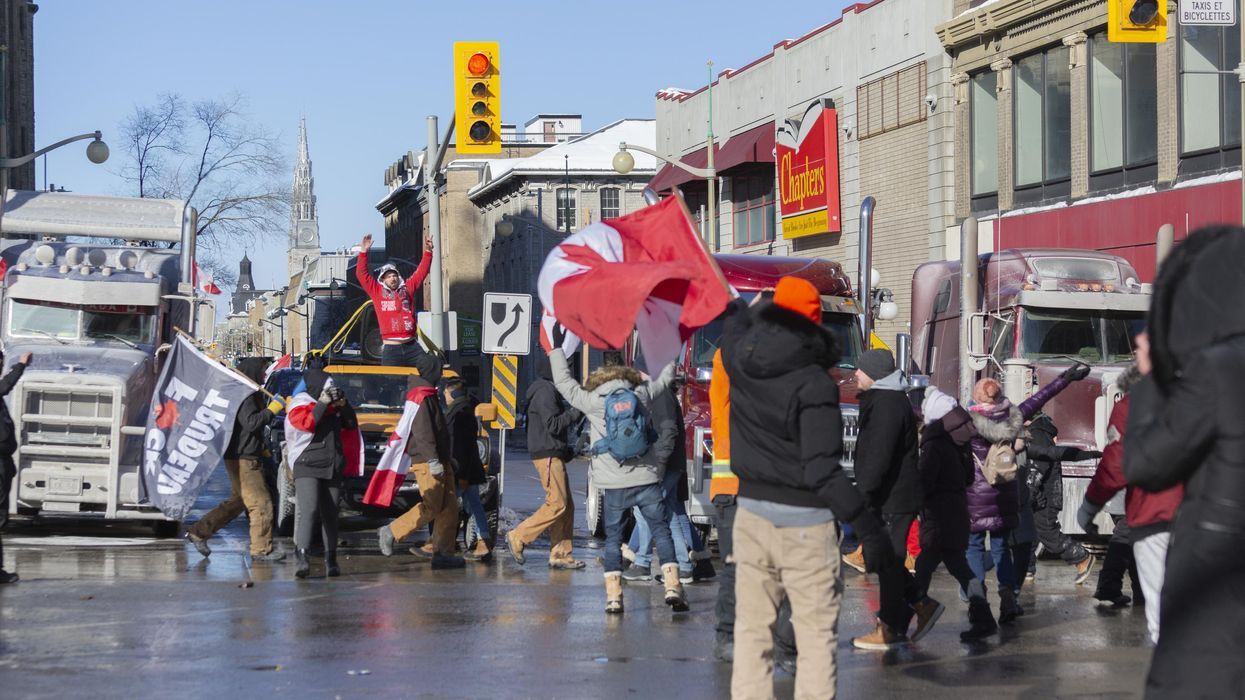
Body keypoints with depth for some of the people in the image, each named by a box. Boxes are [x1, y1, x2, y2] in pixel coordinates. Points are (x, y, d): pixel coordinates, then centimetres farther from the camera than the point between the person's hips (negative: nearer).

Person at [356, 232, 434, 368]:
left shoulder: (407, 288, 16)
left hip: (412, 347, 3)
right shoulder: (377, 292, 9)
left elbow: (421, 272, 20)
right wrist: (363, 252, -2)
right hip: (391, 348, -3)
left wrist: (428, 251, 13)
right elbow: (362, 274, 5)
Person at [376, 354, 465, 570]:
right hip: (427, 462, -10)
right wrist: (433, 459, -26)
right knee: (430, 507, -12)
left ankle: (442, 552, 2)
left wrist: (448, 457, 28)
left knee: (449, 507, 3)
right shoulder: (420, 397, -11)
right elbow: (422, 431, -20)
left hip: (439, 461, 10)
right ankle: (390, 533, -3)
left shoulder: (428, 396, 22)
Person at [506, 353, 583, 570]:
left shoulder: (550, 389, 20)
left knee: (566, 505, 8)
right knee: (557, 503, -12)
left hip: (554, 454, 10)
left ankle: (561, 554, 8)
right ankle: (518, 537, -7)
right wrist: (577, 412, -14)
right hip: (547, 455, -10)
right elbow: (553, 425, -20)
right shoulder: (544, 391, -13)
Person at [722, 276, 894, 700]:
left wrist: (735, 306, 49)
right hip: (805, 521, -5)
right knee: (817, 635, 2)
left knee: (752, 630, 11)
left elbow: (736, 317, 26)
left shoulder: (740, 359, -1)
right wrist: (868, 528, -23)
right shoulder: (814, 385, -17)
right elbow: (822, 470, -23)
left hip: (751, 512, 5)